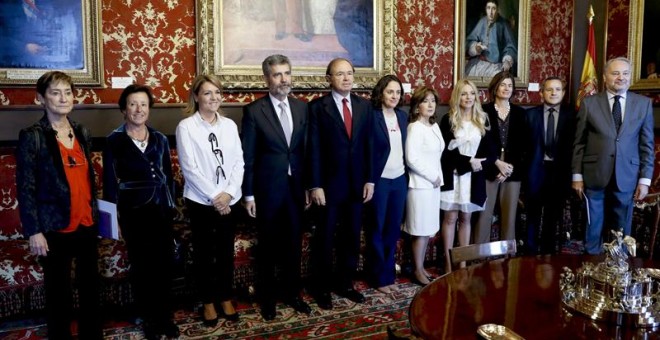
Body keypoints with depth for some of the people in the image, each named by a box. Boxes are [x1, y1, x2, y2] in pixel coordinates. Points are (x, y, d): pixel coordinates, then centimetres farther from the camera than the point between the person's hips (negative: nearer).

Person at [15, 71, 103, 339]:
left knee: (91, 286, 14)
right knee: (58, 291, 7)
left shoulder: (82, 133, 9)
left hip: (86, 224, 5)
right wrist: (33, 231, -13)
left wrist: (95, 212, 12)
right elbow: (25, 188, -10)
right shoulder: (32, 136, -7)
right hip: (55, 228, -5)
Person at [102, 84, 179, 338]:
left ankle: (164, 315, 23)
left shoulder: (160, 139, 8)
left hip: (161, 209, 3)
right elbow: (109, 181, -4)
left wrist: (171, 203, 8)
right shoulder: (114, 141, -3)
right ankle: (149, 318, 23)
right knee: (141, 265, 8)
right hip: (133, 212, -3)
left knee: (164, 263, 7)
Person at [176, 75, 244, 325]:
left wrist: (229, 192, -10)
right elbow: (189, 167, -11)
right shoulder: (186, 126, -6)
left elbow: (239, 161, 3)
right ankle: (208, 302, 24)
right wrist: (213, 196, -14)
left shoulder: (229, 125, 5)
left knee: (226, 251, 12)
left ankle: (225, 298, 28)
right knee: (203, 253, 9)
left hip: (228, 200, 3)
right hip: (200, 200, -3)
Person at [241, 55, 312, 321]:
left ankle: (292, 292, 31)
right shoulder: (254, 111, -8)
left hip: (296, 187, 3)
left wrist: (308, 185, 5)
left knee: (293, 242, 13)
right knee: (268, 245, 11)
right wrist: (248, 194, -8)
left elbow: (306, 149, 6)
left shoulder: (302, 107, 4)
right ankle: (268, 296, 28)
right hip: (268, 188, -3)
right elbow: (248, 157, -7)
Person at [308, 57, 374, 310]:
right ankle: (322, 288, 22)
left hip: (356, 184, 4)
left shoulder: (364, 106, 7)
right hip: (329, 184, -4)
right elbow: (314, 150, -9)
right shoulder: (318, 107, -5)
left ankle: (345, 284, 29)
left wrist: (370, 179, 3)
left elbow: (369, 145, 8)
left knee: (351, 238, 13)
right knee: (325, 239, 8)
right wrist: (315, 186, -13)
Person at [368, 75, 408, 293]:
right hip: (379, 180, -6)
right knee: (377, 229, 6)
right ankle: (379, 277, 19)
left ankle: (389, 274, 27)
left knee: (393, 229, 13)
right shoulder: (372, 116, -11)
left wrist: (405, 171, 7)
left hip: (400, 180, 6)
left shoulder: (403, 116, 8)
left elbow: (405, 147, 13)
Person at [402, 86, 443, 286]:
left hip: (433, 183, 8)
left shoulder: (434, 126, 11)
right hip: (420, 184, -8)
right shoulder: (415, 127, -13)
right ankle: (417, 271, 11)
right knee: (420, 230, -1)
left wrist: (437, 176, 3)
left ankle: (421, 267, 23)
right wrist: (432, 177, -13)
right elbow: (412, 159, -20)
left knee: (428, 228, 12)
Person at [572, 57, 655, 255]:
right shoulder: (589, 103, 1)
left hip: (626, 179, 1)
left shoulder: (643, 104, 5)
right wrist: (577, 175, -1)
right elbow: (579, 143, 2)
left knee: (622, 233, 11)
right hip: (594, 178, -1)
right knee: (593, 231, 7)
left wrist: (645, 179, 0)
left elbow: (647, 145, 5)